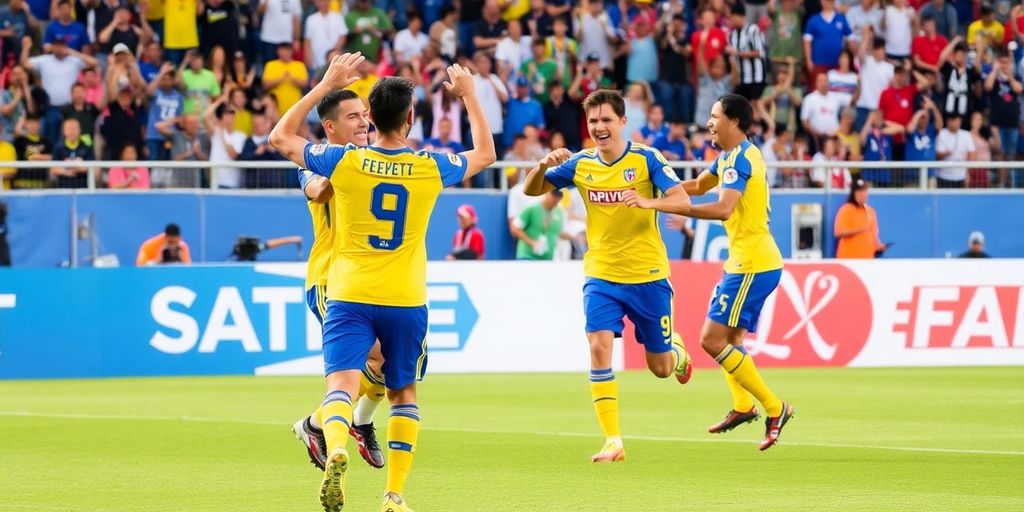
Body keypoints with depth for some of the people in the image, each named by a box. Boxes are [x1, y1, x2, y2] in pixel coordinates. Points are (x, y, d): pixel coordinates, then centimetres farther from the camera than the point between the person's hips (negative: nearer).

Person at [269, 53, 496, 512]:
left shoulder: (344, 162, -6)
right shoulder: (431, 168, -3)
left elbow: (280, 137, 9)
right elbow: (485, 153, 17)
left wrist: (325, 84, 11)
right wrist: (469, 95, 26)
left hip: (350, 297, -1)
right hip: (406, 301, 1)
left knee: (341, 384, -12)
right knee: (403, 392, 17)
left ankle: (336, 452, -42)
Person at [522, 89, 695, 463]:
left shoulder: (646, 159, -9)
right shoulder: (580, 164, 1)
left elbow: (683, 201, -17)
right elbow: (531, 190, 7)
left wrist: (647, 202, -37)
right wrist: (544, 165, -15)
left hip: (648, 275, -2)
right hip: (601, 275, 2)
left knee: (661, 368, 7)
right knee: (599, 347, -19)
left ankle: (678, 352, 47)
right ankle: (613, 442, -16)